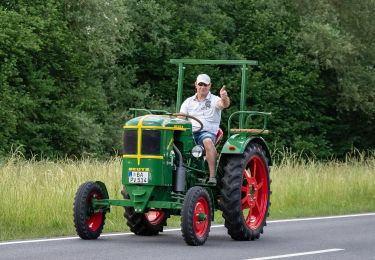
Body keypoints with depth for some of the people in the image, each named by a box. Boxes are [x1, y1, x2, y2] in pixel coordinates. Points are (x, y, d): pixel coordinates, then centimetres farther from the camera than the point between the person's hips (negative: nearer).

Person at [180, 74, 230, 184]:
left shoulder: (214, 100, 9)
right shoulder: (189, 102, 20)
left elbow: (224, 104, -14)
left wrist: (224, 99, -38)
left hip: (208, 132, -3)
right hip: (189, 132, 3)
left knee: (208, 141, -39)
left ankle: (212, 176, -42)